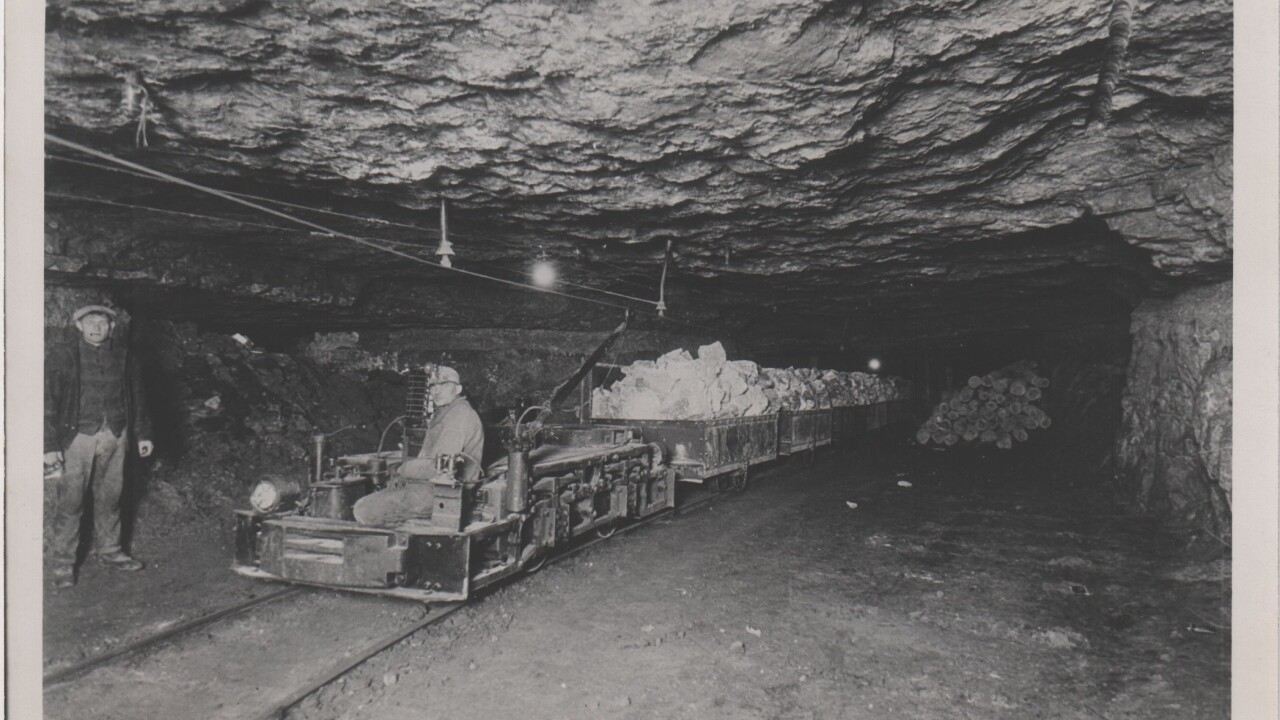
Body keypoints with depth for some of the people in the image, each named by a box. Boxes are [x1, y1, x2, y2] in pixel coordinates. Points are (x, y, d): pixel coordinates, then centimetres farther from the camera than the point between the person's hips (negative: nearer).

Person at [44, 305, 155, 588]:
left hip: (115, 436, 3)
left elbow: (136, 397, 15)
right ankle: (63, 563, 13)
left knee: (110, 496, 13)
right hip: (76, 436, -3)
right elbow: (48, 403, -5)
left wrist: (143, 434, 15)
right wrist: (50, 446, -10)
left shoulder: (123, 356, 6)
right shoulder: (61, 357, -4)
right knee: (69, 502, 0)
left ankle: (109, 550, 28)